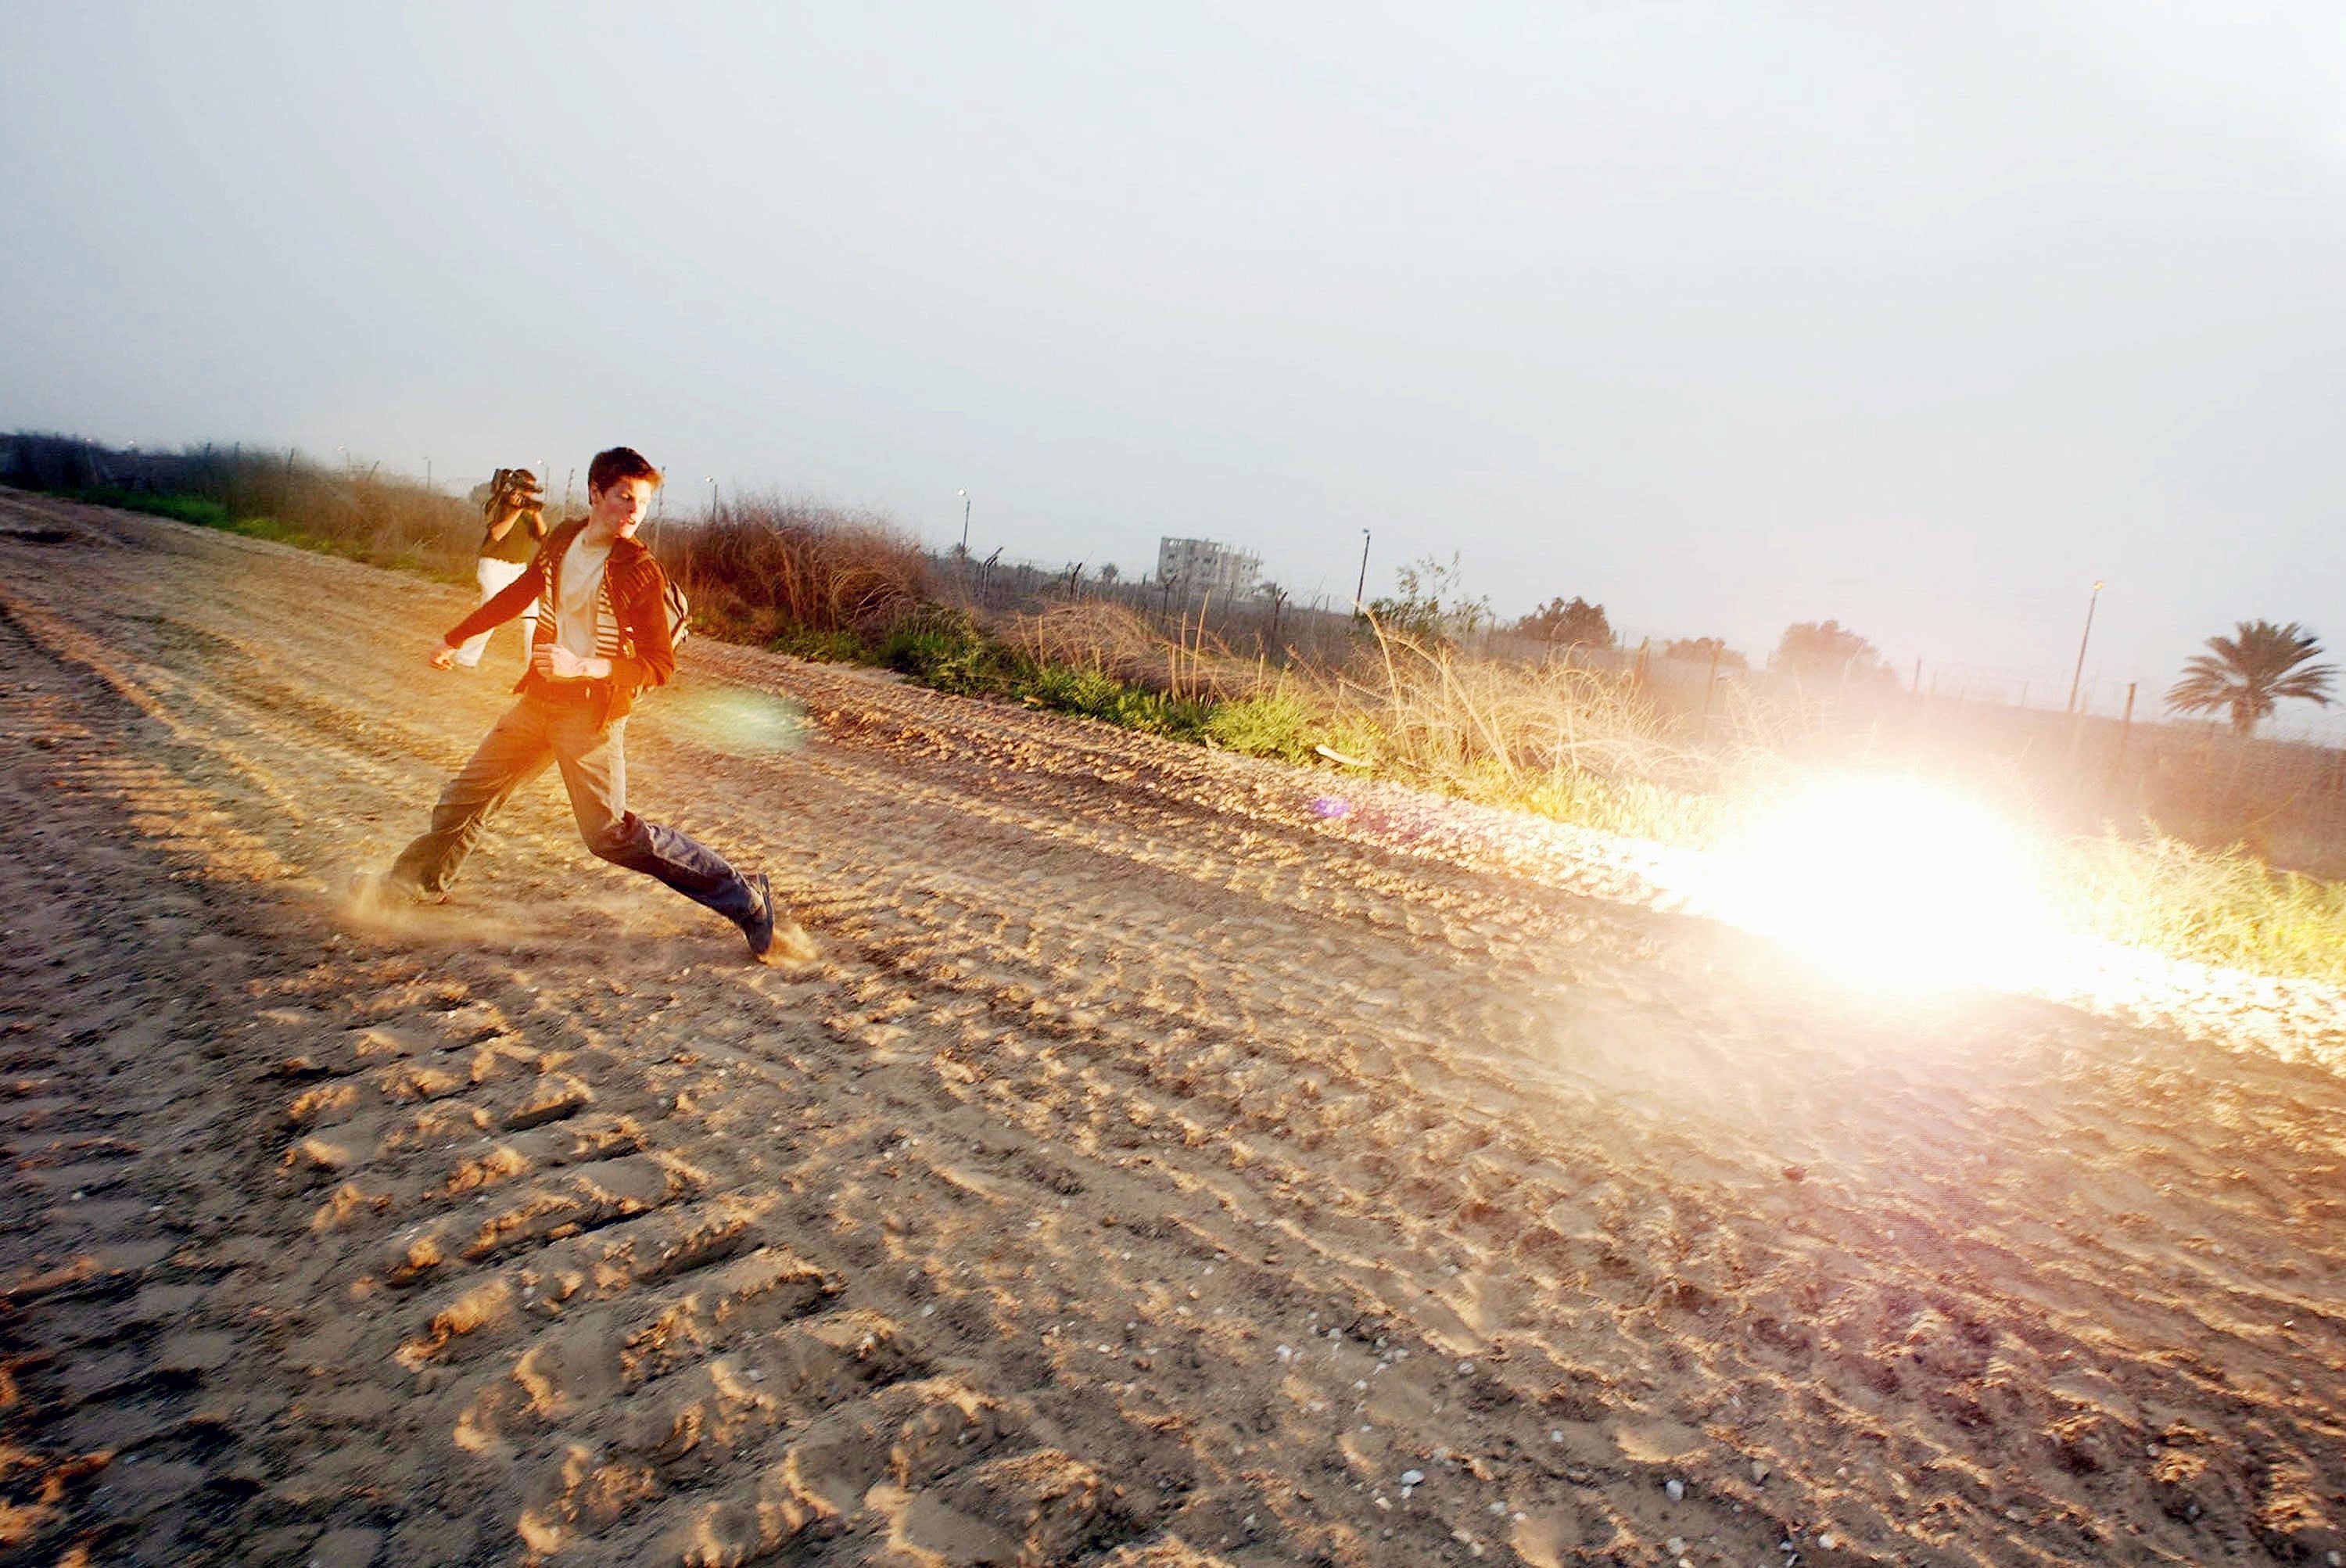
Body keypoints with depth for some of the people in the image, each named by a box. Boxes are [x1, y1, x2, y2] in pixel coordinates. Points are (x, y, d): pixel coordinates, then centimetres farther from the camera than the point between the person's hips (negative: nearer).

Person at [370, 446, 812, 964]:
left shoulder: (640, 572, -14)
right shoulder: (562, 541, 4)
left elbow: (660, 664, -15)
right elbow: (517, 595, 22)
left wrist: (583, 666, -27)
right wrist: (454, 639, 31)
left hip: (592, 714, -7)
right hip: (539, 702, 7)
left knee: (613, 834, -14)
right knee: (465, 797, 19)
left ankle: (745, 899, -11)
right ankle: (420, 881, 48)